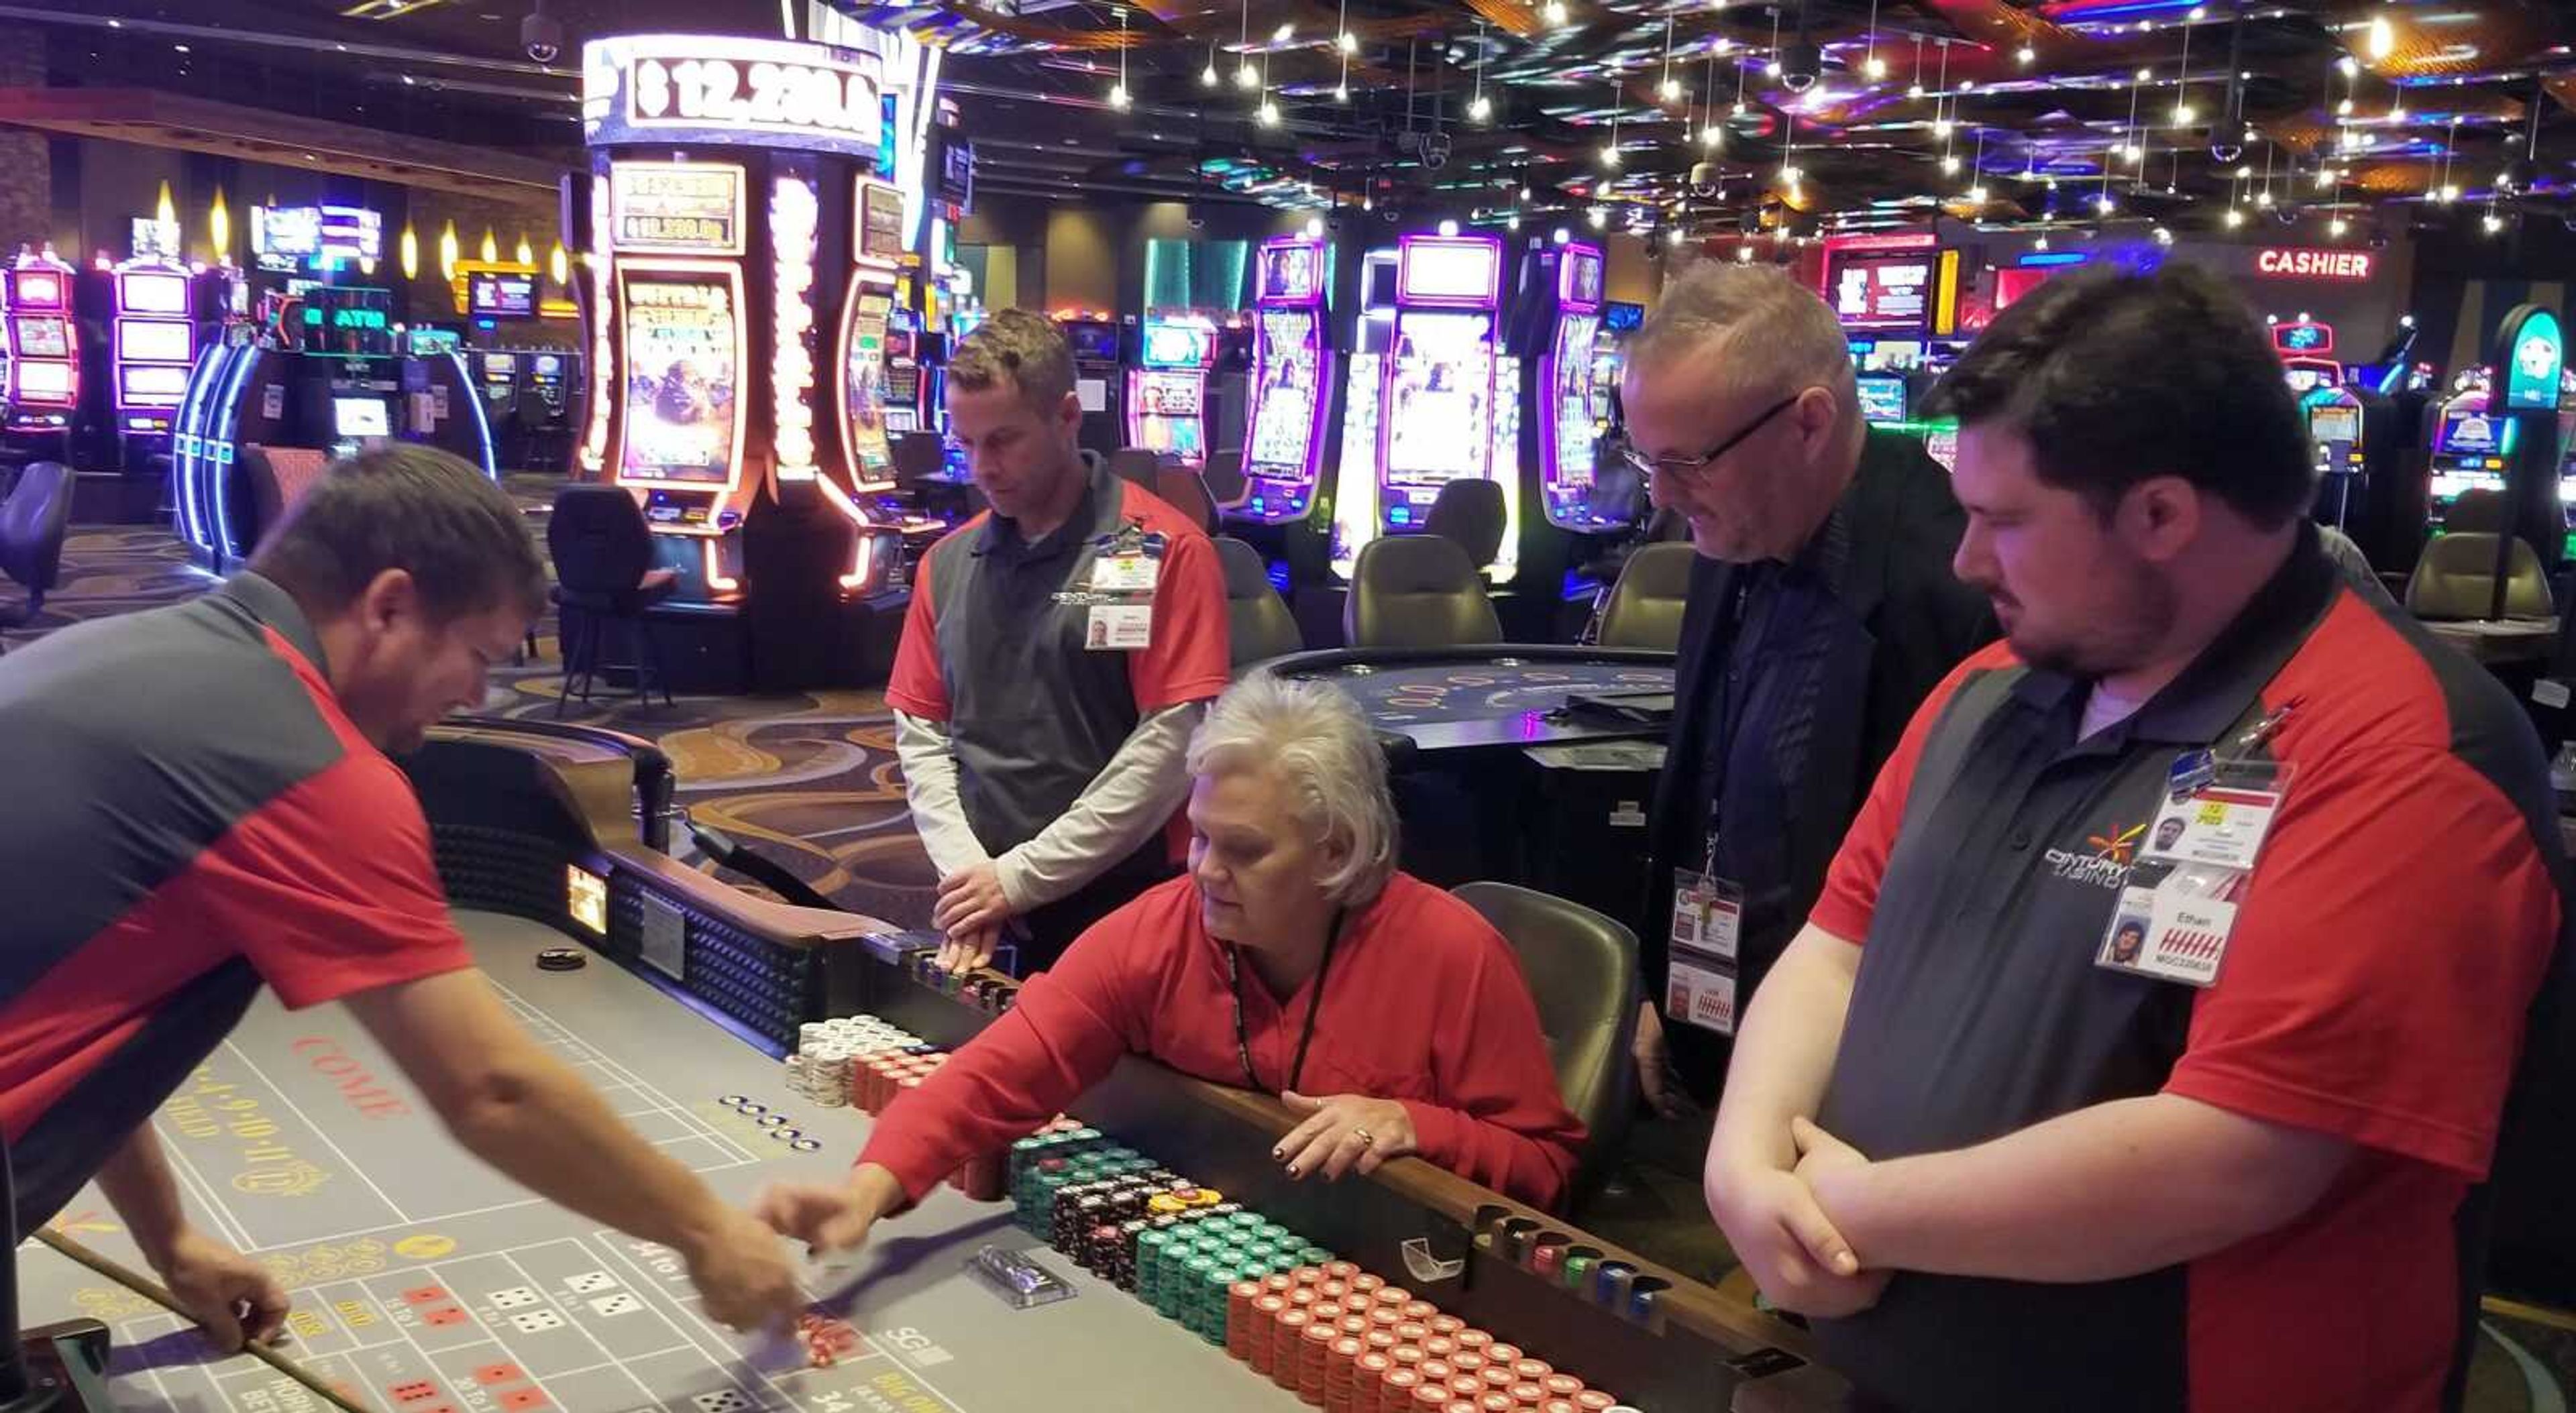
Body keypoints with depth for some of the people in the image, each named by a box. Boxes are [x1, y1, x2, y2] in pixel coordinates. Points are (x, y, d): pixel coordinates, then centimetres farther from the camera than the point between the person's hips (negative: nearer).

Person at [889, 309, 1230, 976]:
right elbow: (920, 732, 9)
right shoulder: (947, 563, 8)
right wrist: (968, 872, -7)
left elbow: (1172, 742, -15)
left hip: (1126, 905, -4)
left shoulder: (1165, 551, -9)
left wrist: (1021, 876, -14)